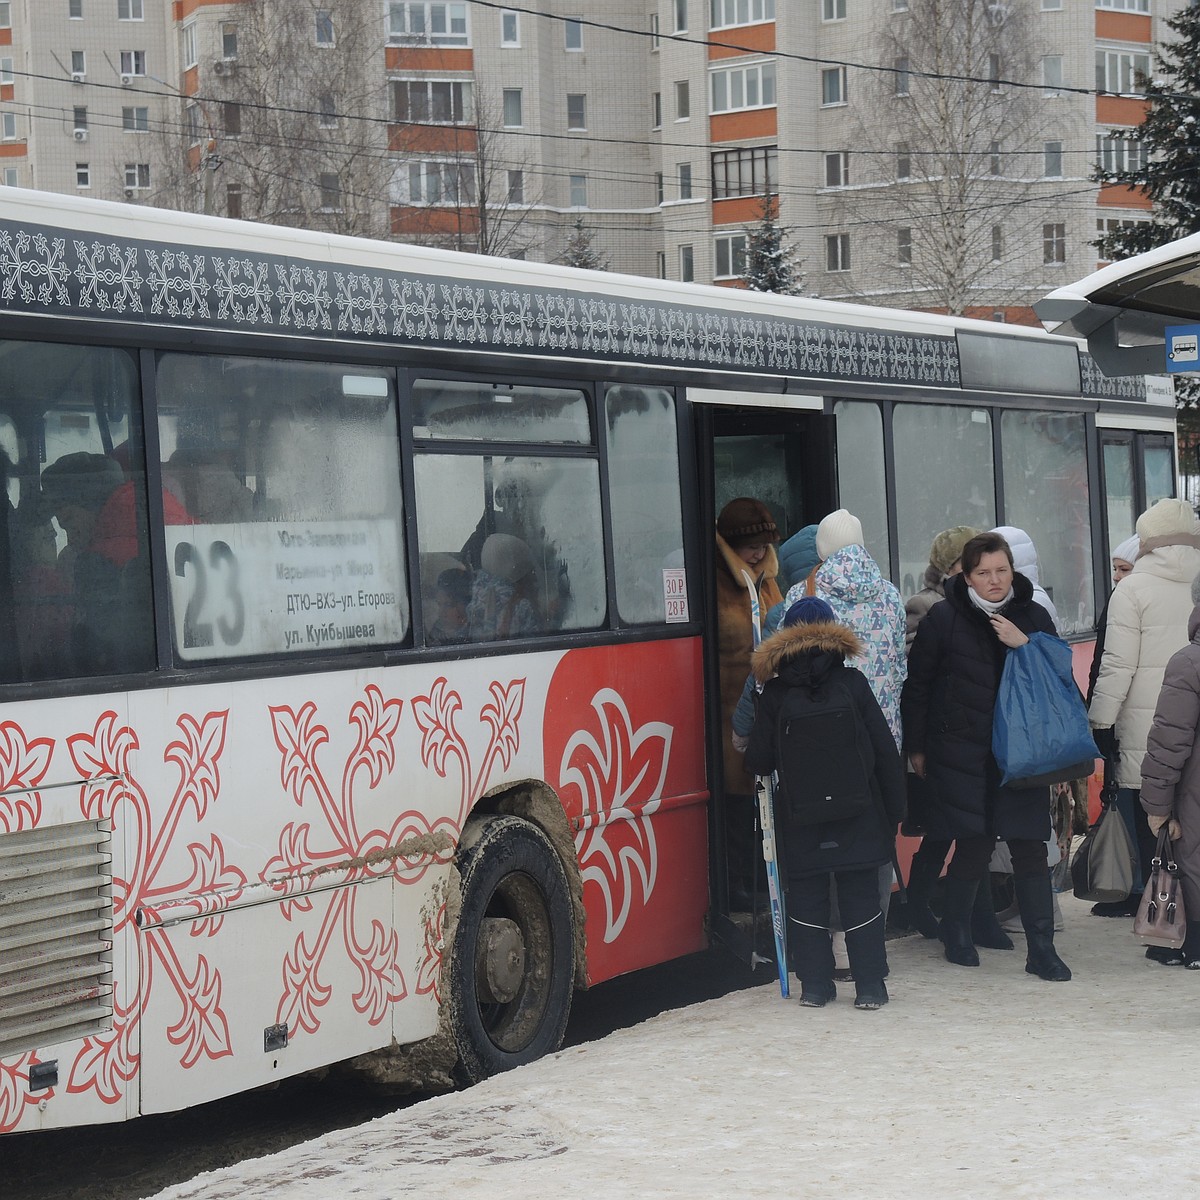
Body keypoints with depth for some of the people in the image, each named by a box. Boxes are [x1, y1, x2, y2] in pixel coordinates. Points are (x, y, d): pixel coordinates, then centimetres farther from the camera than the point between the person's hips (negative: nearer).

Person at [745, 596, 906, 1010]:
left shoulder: (775, 693, -4)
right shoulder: (852, 683, -3)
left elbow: (758, 761, -3)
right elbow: (885, 751, -2)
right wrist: (894, 808, 6)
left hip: (801, 820, 0)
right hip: (858, 818, 0)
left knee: (807, 897, 10)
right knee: (861, 896, 6)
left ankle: (815, 985, 10)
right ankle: (869, 985, 5)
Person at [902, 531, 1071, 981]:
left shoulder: (1033, 616, 7)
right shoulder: (943, 619, -2)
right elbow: (917, 685, 3)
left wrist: (1025, 645, -10)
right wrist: (916, 748, 4)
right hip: (962, 754, -2)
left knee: (1030, 850, -2)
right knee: (972, 846, 1)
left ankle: (1041, 950, 4)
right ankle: (956, 934, 23)